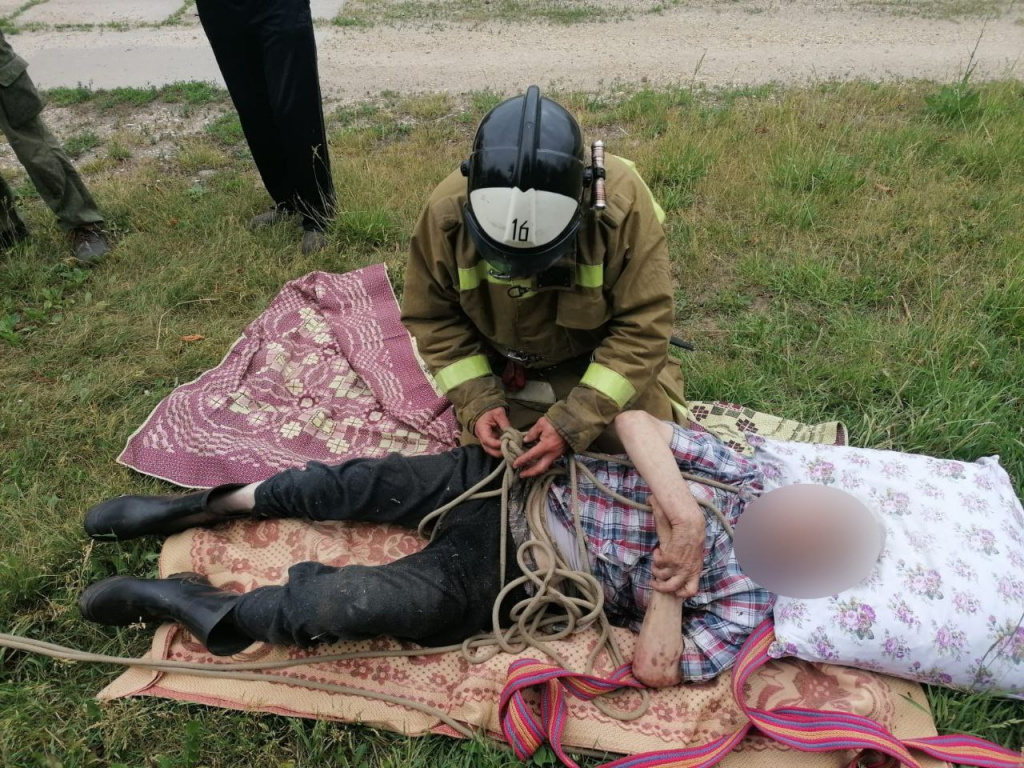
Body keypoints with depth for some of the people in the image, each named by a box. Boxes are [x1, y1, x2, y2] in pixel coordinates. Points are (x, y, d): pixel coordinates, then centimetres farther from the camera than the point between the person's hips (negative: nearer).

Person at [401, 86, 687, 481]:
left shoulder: (623, 202, -33)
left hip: (604, 361, -1)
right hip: (502, 370, 2)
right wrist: (477, 401, -23)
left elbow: (643, 327, -28)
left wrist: (574, 419, -33)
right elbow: (433, 318, -12)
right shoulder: (447, 211, -27)